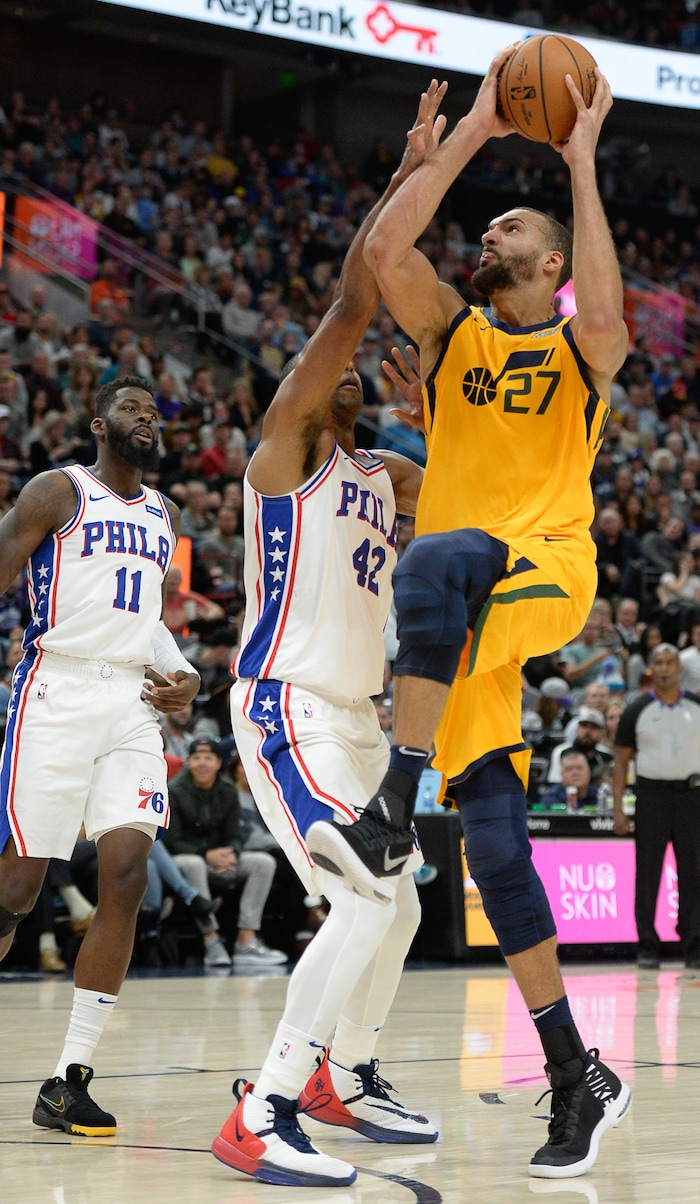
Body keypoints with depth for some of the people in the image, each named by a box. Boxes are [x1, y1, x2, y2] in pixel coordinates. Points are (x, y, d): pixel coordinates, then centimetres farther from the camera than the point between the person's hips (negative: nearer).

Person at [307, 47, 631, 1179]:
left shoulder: (581, 349, 7)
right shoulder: (453, 333, 17)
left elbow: (604, 315, -19)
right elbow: (383, 250, -2)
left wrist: (580, 160, -11)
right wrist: (471, 133, 0)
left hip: (549, 571, -5)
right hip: (463, 615, 5)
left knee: (437, 561, -39)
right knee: (493, 835, -3)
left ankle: (388, 816, -40)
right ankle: (578, 1077, 3)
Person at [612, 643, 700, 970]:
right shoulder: (637, 711, 3)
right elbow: (621, 761, 4)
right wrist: (617, 809, -4)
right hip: (652, 793, -1)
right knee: (647, 873, -2)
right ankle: (647, 947, 4)